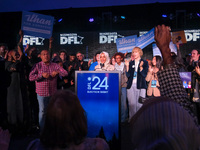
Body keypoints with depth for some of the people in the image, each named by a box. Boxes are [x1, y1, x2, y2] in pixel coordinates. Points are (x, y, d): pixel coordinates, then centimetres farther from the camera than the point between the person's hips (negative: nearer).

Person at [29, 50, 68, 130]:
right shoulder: (38, 65, 1)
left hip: (53, 92, 2)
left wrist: (57, 72, -17)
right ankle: (42, 128, 19)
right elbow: (31, 77, -8)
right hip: (42, 93, -2)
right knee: (42, 111, 5)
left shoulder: (55, 65, 7)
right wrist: (42, 75, -19)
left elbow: (65, 73, 1)